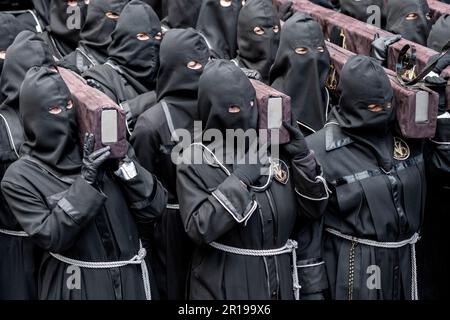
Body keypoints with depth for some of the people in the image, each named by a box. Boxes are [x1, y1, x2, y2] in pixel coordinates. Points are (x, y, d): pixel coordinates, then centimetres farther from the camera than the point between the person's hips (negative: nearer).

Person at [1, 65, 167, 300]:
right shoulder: (21, 177, -7)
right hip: (77, 287, -3)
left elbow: (153, 207, -5)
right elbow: (50, 237, -16)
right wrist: (86, 181, -22)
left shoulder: (102, 150, -1)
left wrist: (123, 161, -17)